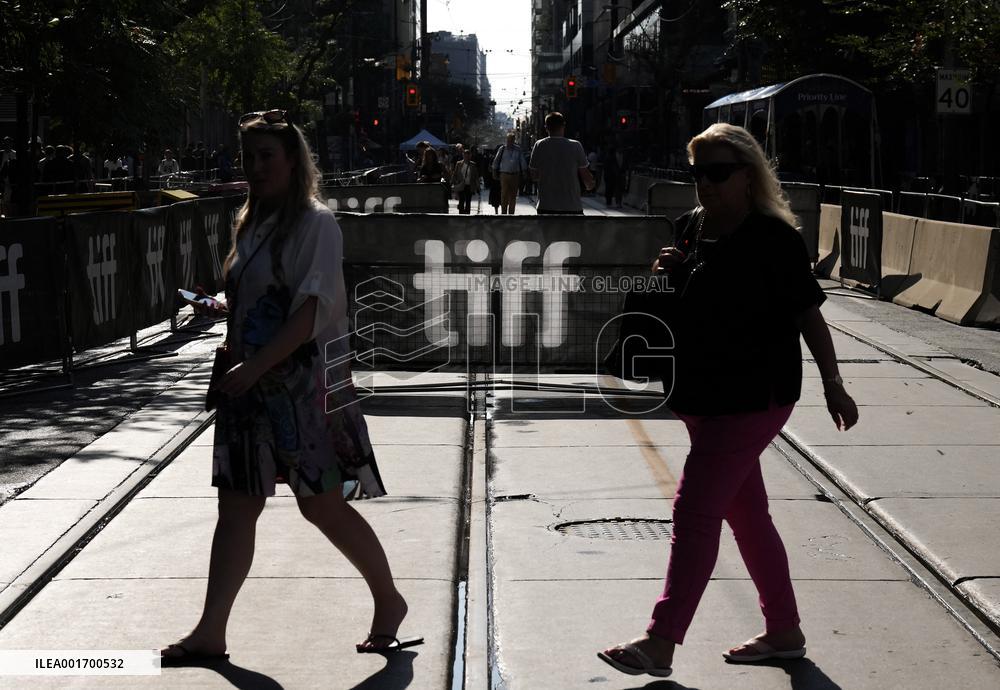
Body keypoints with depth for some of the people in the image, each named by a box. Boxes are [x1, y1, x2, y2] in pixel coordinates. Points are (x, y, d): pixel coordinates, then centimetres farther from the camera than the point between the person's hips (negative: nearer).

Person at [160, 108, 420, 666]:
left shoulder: (315, 224, -10)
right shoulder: (253, 223, 13)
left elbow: (309, 312, -18)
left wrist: (252, 368, -23)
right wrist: (215, 308, 3)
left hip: (303, 383, -7)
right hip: (251, 384, 7)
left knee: (322, 504, 0)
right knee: (237, 506, 5)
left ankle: (389, 601, 20)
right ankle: (211, 632, 8)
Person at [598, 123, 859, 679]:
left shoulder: (773, 238, -13)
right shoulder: (691, 228, 9)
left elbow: (808, 313, -10)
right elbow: (677, 305, 20)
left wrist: (833, 384, -10)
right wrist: (666, 273, -2)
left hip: (752, 397, -8)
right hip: (702, 395, 8)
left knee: (694, 510, -12)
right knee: (746, 511, 14)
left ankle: (661, 643, -9)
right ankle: (784, 632, 27)